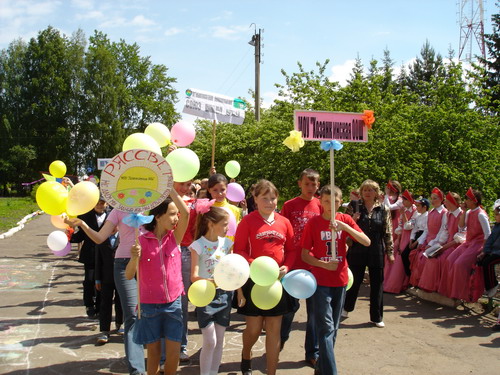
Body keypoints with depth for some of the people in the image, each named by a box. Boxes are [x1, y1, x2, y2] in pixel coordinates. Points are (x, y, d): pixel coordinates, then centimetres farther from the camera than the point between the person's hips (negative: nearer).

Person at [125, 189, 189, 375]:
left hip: (173, 303, 1)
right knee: (153, 351, 9)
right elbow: (128, 276, -7)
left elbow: (186, 213, -18)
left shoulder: (174, 237, -1)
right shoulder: (142, 240, -5)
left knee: (174, 351, 2)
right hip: (149, 305, -1)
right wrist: (134, 257, -27)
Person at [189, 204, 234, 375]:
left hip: (224, 295, 5)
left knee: (219, 340, 10)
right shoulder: (198, 245, -11)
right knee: (210, 342, -5)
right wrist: (211, 281, -37)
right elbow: (194, 276, -19)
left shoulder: (227, 243, 3)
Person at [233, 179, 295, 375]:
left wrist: (287, 267, -8)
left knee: (274, 331, 7)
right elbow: (238, 251, -8)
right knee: (254, 328, 6)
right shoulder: (248, 221, -6)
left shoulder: (284, 222, 4)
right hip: (253, 280, -3)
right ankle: (246, 355, 39)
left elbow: (291, 250, 10)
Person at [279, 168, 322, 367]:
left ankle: (312, 352, 20)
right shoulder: (289, 205, -1)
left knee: (315, 309, 7)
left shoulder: (321, 206, 2)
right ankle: (279, 341, 37)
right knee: (290, 305, 12)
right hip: (294, 264, -1)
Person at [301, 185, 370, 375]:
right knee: (326, 327, -8)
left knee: (333, 327, 13)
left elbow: (367, 242, -10)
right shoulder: (313, 223, -6)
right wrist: (323, 264, -20)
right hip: (320, 281, -3)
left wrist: (344, 226, -22)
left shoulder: (345, 220, 0)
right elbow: (304, 254, -4)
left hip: (340, 280, 4)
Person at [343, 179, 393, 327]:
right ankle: (346, 308, 34)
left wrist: (390, 252, 3)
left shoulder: (383, 210, 2)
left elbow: (388, 233, 5)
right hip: (357, 251, 0)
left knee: (377, 284, 6)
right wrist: (352, 220, -15)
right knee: (354, 281, 11)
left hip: (376, 252, 1)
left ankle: (376, 317, 19)